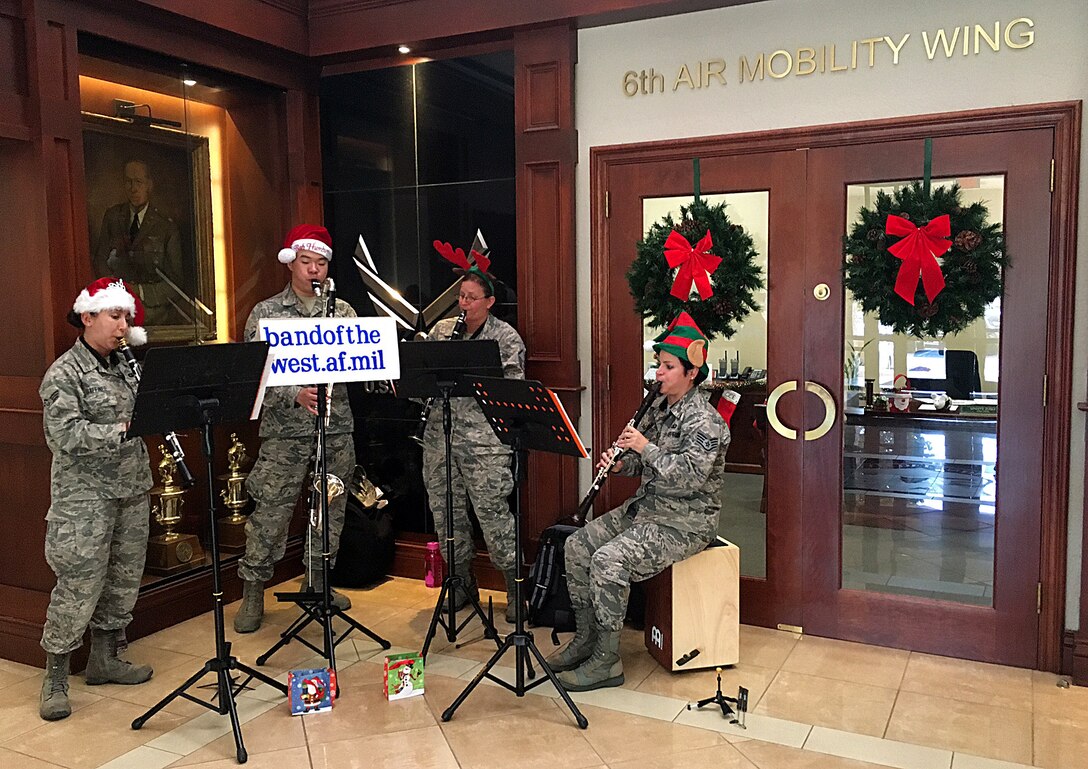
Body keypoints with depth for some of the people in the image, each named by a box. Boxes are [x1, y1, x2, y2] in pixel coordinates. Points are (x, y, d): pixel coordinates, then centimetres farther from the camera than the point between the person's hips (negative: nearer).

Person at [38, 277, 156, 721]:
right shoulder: (64, 374, -9)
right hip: (84, 497, -7)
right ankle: (55, 678, 10)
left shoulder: (124, 366, 11)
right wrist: (124, 428, -27)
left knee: (124, 579, 13)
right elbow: (64, 436, -20)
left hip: (131, 490, 7)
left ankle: (105, 659, 28)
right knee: (79, 586, -4)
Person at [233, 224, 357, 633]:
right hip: (285, 430, -3)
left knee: (331, 509, 11)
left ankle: (317, 582, 28)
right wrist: (295, 395, -22)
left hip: (337, 427, 4)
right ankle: (252, 594, 12)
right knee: (270, 512, -1)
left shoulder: (343, 311, 10)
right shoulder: (265, 313, 1)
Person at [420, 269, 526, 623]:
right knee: (445, 510, 10)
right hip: (440, 434, 5)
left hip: (484, 441, -5)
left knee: (491, 512, -6)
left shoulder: (506, 337, -1)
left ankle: (516, 588, 10)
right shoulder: (442, 329, 13)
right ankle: (463, 583, 26)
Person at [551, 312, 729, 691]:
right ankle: (585, 639, 12)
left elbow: (690, 477, -29)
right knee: (577, 545, 0)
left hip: (685, 522, -9)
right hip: (645, 507, 9)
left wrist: (645, 448, -24)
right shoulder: (658, 407, 10)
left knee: (608, 560, -26)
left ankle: (607, 661, -13)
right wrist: (621, 463, -3)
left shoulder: (704, 421, -17)